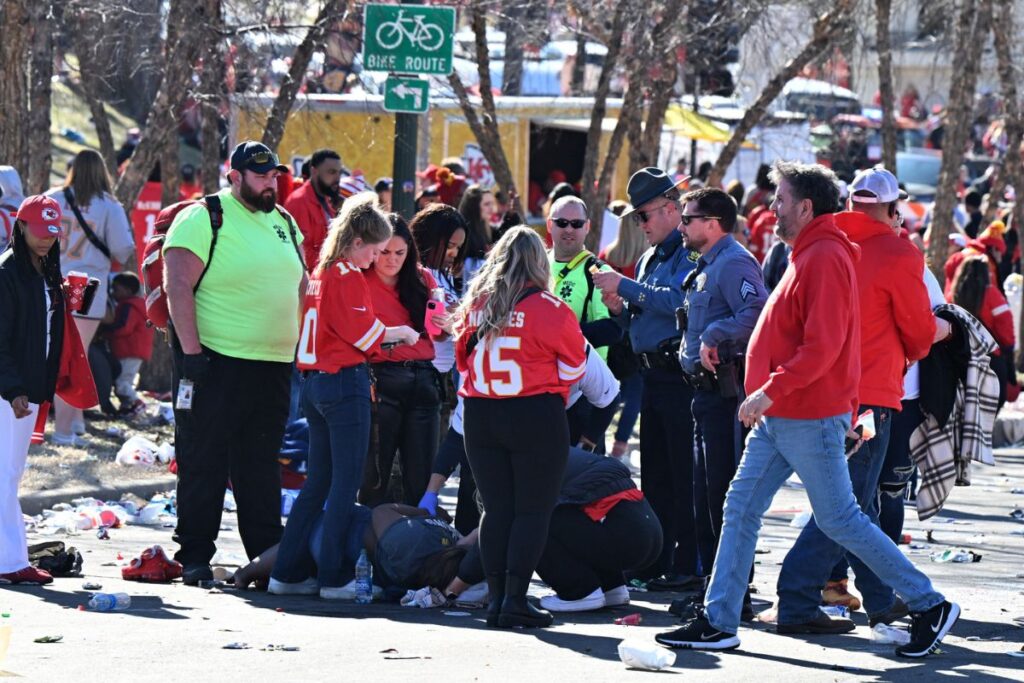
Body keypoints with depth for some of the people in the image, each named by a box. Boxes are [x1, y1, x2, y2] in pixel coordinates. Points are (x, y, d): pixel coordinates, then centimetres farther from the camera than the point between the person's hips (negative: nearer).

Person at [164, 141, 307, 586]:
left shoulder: (283, 223, 14)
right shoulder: (202, 219, -7)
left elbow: (300, 287, 22)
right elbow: (178, 286, -13)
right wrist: (191, 351, -18)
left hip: (274, 365, 6)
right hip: (216, 363, -6)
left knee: (262, 466, 11)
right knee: (204, 463, -1)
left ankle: (267, 553, 16)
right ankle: (194, 557, 4)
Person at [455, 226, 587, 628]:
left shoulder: (474, 306, 0)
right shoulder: (549, 310, -12)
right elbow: (573, 366, 1)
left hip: (481, 415, 4)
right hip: (537, 418, -4)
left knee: (495, 509, 10)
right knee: (533, 509, 1)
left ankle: (496, 599, 9)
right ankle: (515, 600, -5)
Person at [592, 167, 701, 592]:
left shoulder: (692, 252, -9)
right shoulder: (649, 258, 20)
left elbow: (677, 301, -24)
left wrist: (625, 287, -19)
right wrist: (620, 308, 4)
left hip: (681, 376, -10)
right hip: (652, 376, 10)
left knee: (684, 474, -7)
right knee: (654, 474, 11)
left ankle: (688, 567, -6)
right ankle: (655, 561, 16)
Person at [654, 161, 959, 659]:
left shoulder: (826, 259, -17)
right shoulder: (807, 255, 15)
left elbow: (822, 346, -25)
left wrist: (771, 392, -25)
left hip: (810, 420, -10)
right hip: (778, 420, 10)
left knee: (839, 520, -3)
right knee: (741, 510, 6)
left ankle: (930, 605, 6)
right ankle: (718, 622, 8)